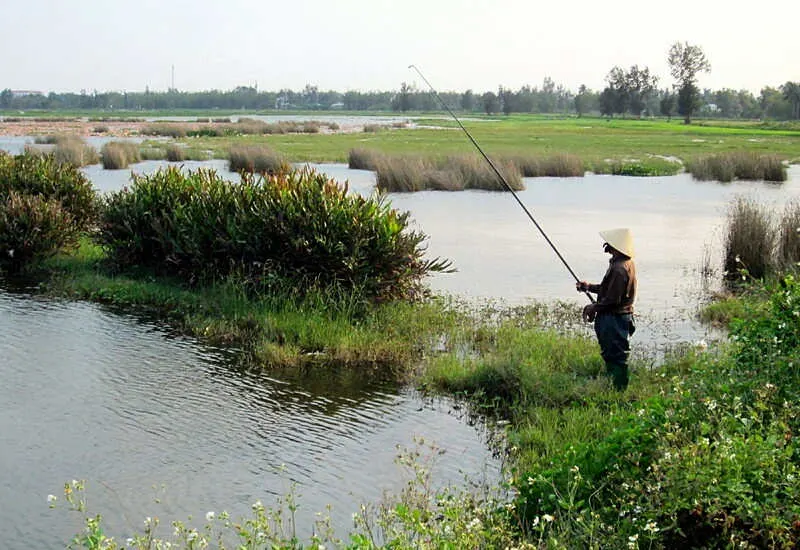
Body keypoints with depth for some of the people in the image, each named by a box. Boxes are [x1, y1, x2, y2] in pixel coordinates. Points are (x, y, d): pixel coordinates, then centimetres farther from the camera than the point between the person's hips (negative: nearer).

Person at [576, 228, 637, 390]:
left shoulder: (619, 269, -23)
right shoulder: (626, 263, 10)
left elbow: (612, 300, -23)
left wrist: (594, 307, -9)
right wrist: (589, 287, 16)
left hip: (614, 320, -11)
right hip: (620, 317, 11)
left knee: (616, 358, -3)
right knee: (612, 356, 18)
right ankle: (617, 390, 26)